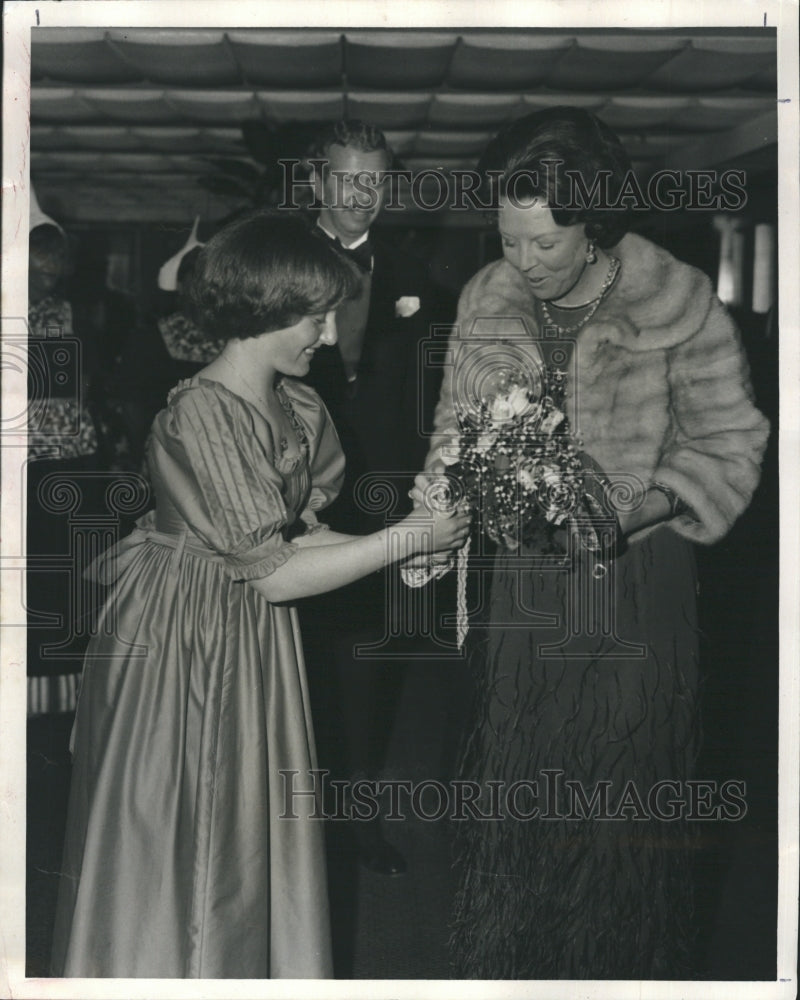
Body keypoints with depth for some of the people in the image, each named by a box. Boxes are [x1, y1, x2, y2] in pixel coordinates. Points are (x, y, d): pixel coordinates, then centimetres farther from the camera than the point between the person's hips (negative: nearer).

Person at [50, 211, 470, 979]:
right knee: (167, 850, 7)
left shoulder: (298, 407, 2)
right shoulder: (199, 415, -24)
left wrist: (405, 542, -7)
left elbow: (299, 532, 6)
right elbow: (275, 572, -23)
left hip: (256, 641, 8)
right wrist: (407, 538, -18)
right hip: (177, 643, -8)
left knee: (249, 840, 17)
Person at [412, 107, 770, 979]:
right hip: (516, 576, 4)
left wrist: (641, 505, -20)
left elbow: (727, 445, -5)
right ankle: (497, 971, 29)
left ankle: (623, 970, 27)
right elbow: (458, 426, 12)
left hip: (633, 581, -3)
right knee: (506, 799, 10)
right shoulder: (485, 299, 1)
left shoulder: (677, 302, -12)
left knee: (621, 807, 6)